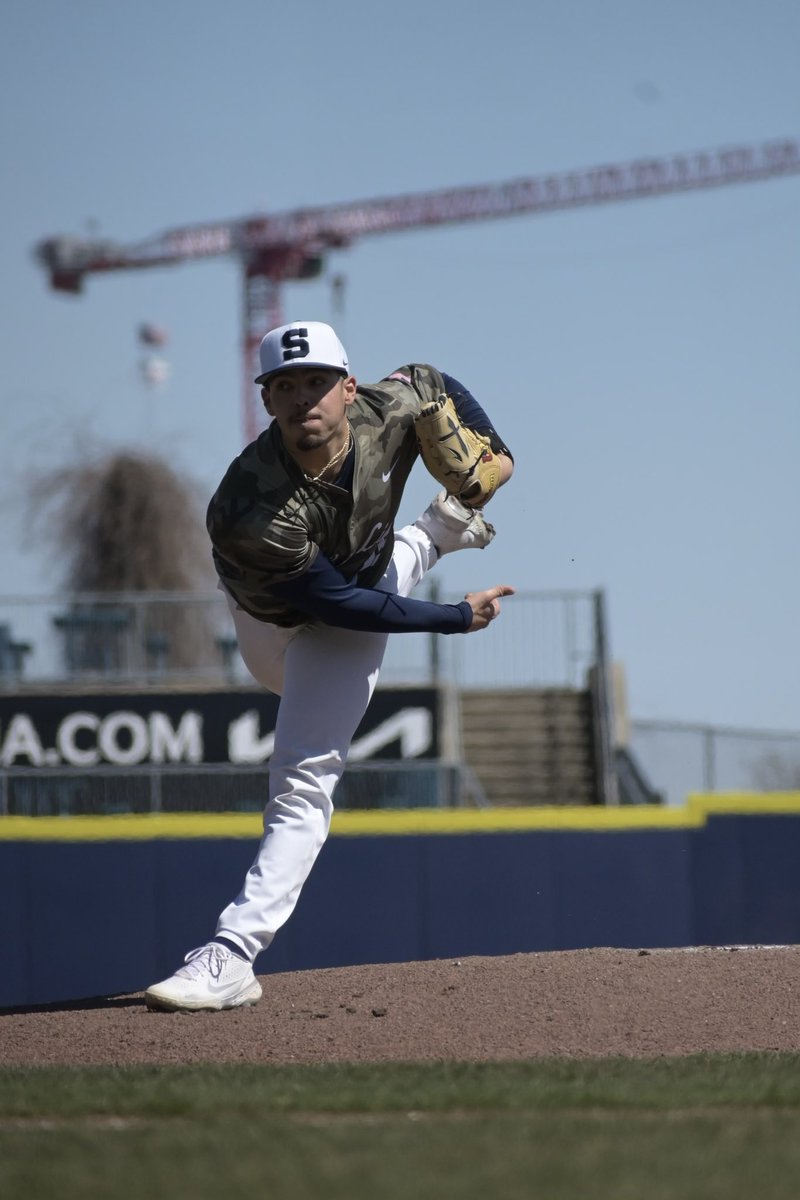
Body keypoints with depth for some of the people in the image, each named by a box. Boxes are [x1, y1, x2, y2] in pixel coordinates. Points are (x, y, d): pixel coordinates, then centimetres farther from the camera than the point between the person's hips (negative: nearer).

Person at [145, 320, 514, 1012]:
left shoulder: (389, 411, -33)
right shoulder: (250, 511, -43)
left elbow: (434, 382, -5)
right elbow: (339, 603, -33)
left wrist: (493, 451, -17)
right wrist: (456, 618, -28)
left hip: (364, 575, 0)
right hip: (267, 610, 0)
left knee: (303, 779, -11)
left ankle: (231, 959, -13)